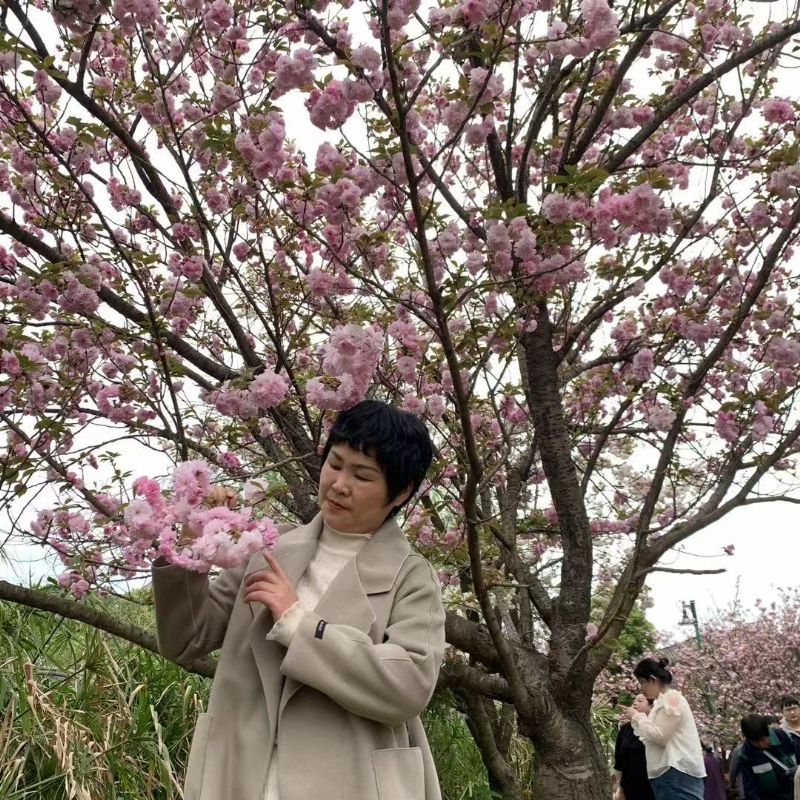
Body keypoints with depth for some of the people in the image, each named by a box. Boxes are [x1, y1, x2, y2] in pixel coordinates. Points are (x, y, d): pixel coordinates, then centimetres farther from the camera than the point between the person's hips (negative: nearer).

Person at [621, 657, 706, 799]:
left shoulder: (672, 699, -9)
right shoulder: (663, 701, 20)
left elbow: (660, 737, -17)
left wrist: (637, 717, -7)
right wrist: (636, 719, 14)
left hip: (679, 773, -10)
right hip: (668, 772, 10)